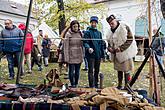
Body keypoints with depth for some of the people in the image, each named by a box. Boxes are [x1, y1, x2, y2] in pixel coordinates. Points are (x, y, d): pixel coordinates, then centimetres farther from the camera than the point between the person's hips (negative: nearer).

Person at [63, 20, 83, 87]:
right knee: (71, 71, 2)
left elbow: (82, 45, 11)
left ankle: (76, 84, 22)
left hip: (79, 56, 4)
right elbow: (66, 46, -6)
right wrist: (66, 58, -10)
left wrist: (82, 56, 8)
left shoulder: (80, 34, 7)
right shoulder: (68, 34, -5)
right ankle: (72, 84, 16)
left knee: (77, 71, 10)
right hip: (71, 56, -3)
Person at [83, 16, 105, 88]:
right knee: (91, 70, -5)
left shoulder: (99, 33, 15)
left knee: (97, 70, 13)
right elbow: (85, 42, -11)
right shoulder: (87, 32, -2)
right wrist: (88, 48, -32)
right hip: (91, 55, -6)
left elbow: (101, 44, 17)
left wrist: (102, 55, 13)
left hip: (98, 55, 6)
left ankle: (96, 85, 25)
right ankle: (91, 86, -2)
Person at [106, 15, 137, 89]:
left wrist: (121, 48, -22)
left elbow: (130, 39, -16)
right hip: (116, 54, 7)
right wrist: (109, 47, -3)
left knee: (126, 70, -4)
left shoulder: (124, 28, -12)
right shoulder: (111, 31, 11)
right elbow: (109, 41, 19)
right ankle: (119, 85, 28)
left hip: (125, 53, -7)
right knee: (119, 70, 16)